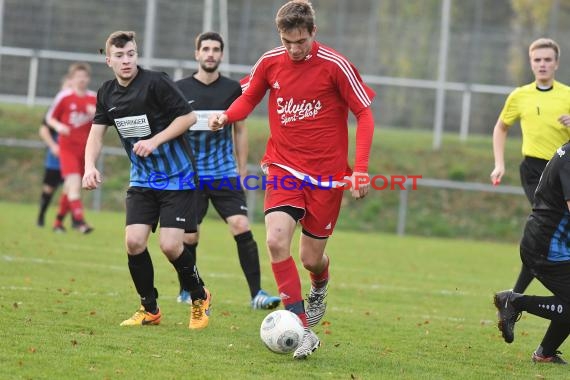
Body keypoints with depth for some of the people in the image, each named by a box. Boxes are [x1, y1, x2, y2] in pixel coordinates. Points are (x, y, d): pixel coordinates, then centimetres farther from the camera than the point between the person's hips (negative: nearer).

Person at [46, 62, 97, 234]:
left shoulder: (94, 99, 4)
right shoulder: (64, 97, -6)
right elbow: (50, 117, 3)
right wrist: (58, 126, -18)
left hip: (85, 148, 4)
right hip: (67, 147, -4)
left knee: (70, 186, 11)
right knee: (74, 180, -20)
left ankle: (59, 220, 25)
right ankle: (79, 220, -27)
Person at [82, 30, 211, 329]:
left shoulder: (156, 83, -16)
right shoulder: (107, 94, 3)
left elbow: (188, 116, -14)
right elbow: (97, 133, 6)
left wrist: (155, 141, -22)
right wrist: (90, 167, -12)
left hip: (176, 177, -5)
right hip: (142, 179, 5)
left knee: (170, 245, -13)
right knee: (134, 241, -8)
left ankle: (200, 299, 15)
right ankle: (149, 309, 11)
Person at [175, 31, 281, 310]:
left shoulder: (233, 89, 5)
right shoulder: (180, 89, 2)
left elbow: (240, 131, 13)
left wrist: (242, 169, 11)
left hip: (225, 173, 0)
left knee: (242, 228, -13)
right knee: (188, 236, 0)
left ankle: (257, 293, -12)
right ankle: (186, 291, 22)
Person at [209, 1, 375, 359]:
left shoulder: (335, 66, -12)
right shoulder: (270, 63, -3)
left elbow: (365, 114, -5)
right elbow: (248, 98, 14)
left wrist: (361, 169, -14)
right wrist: (227, 116, -9)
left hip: (327, 174, -2)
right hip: (284, 167, 2)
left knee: (311, 258, 4)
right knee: (276, 239, -22)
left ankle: (319, 288, 44)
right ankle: (303, 329, -17)